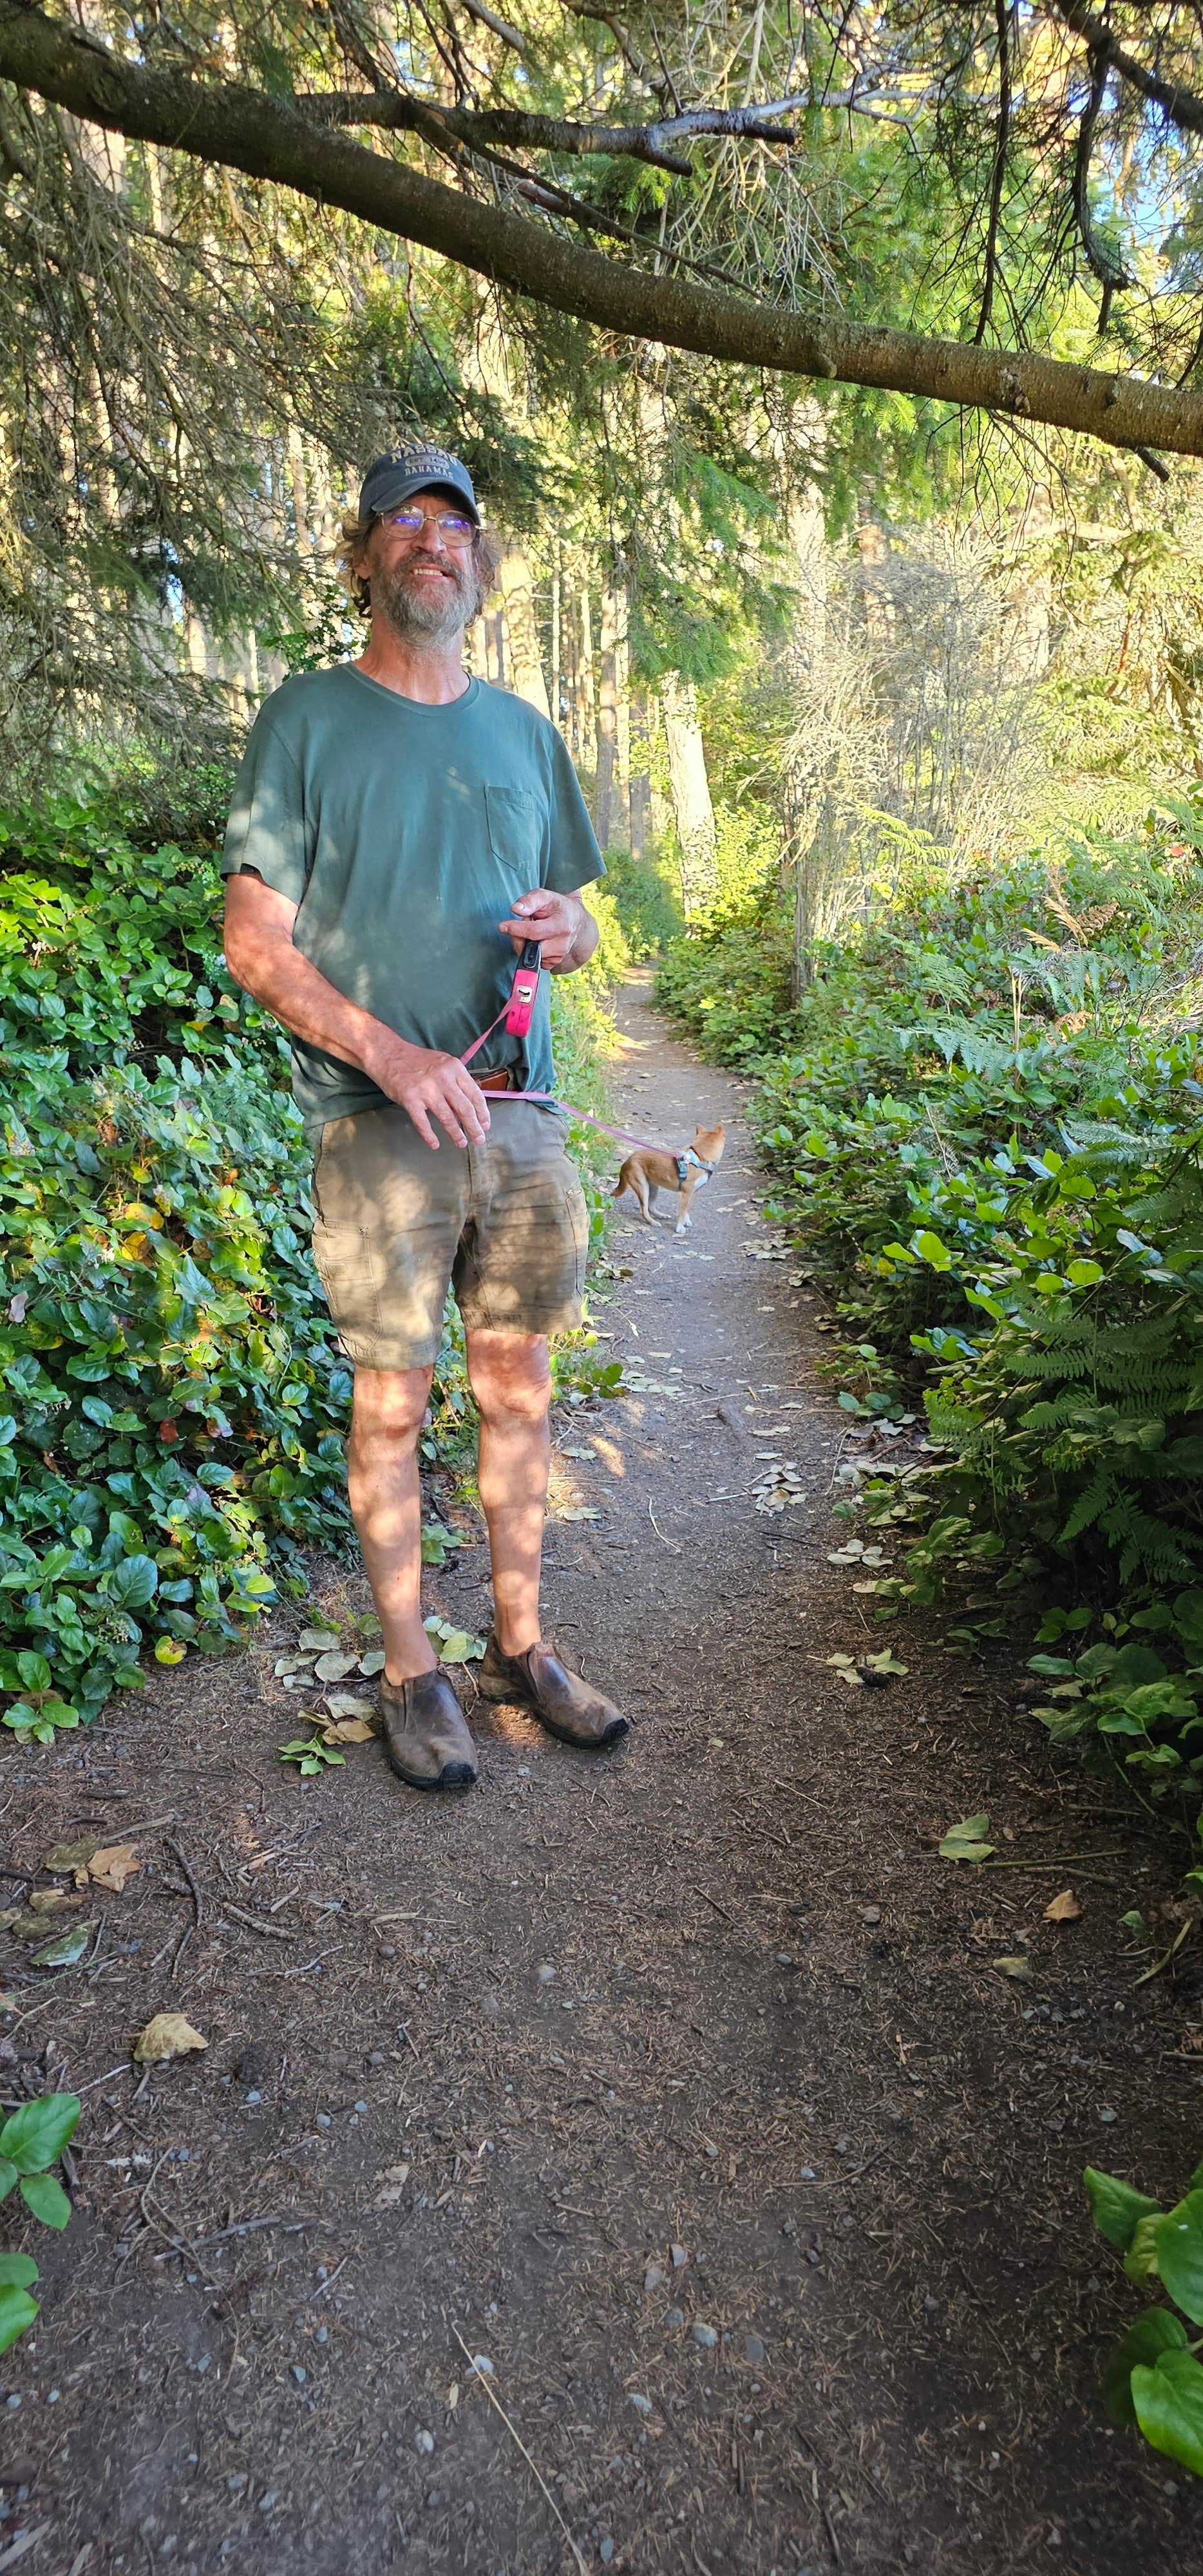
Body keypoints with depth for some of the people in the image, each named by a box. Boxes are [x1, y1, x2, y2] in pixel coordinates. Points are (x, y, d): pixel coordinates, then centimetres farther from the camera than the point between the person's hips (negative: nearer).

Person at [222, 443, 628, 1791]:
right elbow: (255, 941, -4)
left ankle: (520, 1645, 26)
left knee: (518, 1391, 9)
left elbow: (576, 927, 21)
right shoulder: (307, 718, 2)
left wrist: (566, 928, -3)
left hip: (520, 1114, 4)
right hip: (379, 1123, -4)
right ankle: (409, 1673, 20)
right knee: (391, 1402, 2)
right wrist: (390, 1054, -17)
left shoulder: (522, 730, 16)